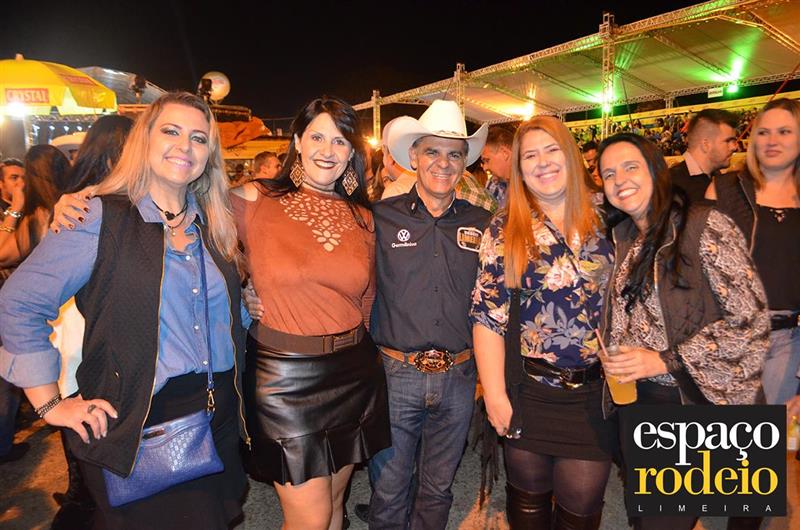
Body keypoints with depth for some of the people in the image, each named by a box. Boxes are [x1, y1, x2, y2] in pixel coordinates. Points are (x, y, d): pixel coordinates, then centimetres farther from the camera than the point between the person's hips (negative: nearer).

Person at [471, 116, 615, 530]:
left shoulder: (602, 220, 1)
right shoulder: (505, 230, -6)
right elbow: (488, 314, -8)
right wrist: (495, 394, -10)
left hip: (596, 391, 2)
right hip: (529, 390, -1)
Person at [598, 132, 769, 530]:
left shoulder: (705, 226, -15)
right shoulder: (622, 236, 4)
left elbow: (752, 320, -17)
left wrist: (666, 360, -20)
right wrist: (612, 359, -4)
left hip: (695, 398, -5)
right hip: (634, 396, 6)